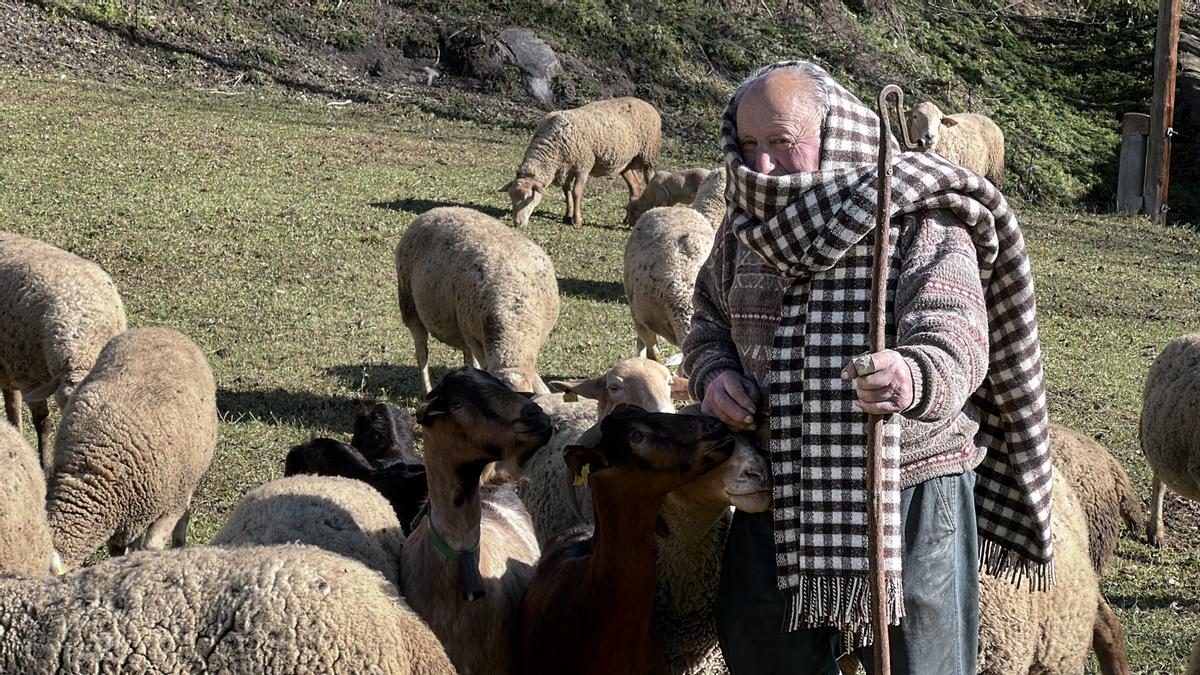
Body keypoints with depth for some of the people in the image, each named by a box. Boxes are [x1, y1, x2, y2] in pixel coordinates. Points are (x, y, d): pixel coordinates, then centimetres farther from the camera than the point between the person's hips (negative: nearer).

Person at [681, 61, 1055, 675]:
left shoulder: (922, 219, -12)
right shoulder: (747, 223, 6)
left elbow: (958, 337, -26)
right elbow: (710, 320, 21)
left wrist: (915, 380, -49)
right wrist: (712, 373, -3)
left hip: (910, 497, -5)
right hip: (777, 496, 5)